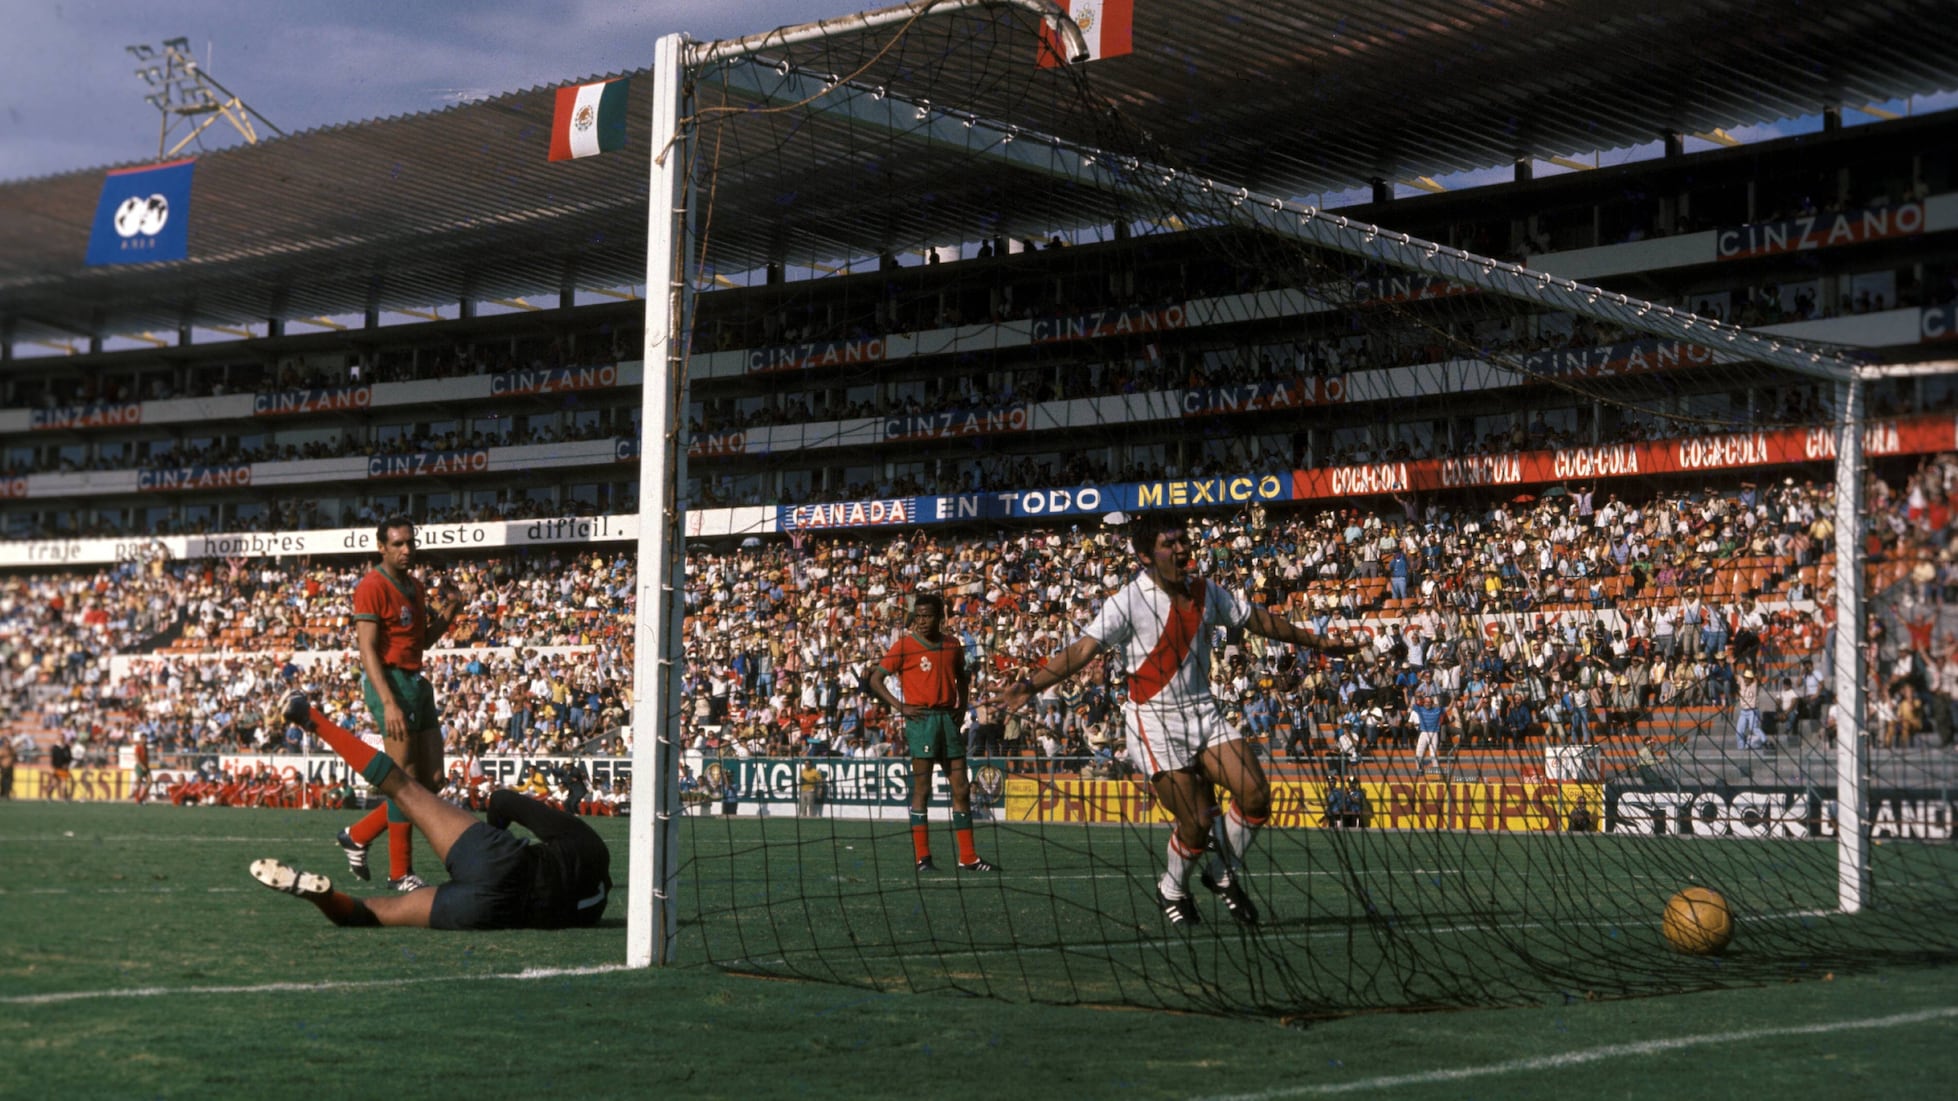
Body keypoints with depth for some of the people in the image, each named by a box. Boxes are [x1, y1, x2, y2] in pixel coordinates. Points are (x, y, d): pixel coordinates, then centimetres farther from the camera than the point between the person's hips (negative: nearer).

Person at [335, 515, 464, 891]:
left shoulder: (415, 586, 16)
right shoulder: (372, 587, -11)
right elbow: (368, 650, -17)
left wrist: (444, 619, 4)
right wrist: (389, 703, -25)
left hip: (417, 682, 9)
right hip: (390, 681, -9)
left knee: (433, 780, 8)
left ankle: (358, 836, 19)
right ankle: (400, 872, 0)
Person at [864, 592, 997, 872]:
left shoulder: (952, 645, 10)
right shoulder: (904, 645, -3)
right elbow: (875, 679, -3)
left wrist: (962, 704, 11)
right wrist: (900, 707, -11)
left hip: (949, 720, 5)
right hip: (921, 720, -5)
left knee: (962, 789, 5)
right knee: (922, 790, -3)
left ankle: (968, 857, 10)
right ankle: (922, 858, 0)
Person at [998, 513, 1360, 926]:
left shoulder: (1206, 592, 5)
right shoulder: (1129, 601, -13)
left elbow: (1258, 620, 18)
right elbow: (1084, 648, -21)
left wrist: (1317, 641, 24)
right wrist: (1033, 684, -34)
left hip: (1204, 713, 6)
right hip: (1156, 723, -6)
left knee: (1256, 795, -8)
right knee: (1197, 823, -9)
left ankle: (1223, 876, 18)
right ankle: (1172, 890, 22)